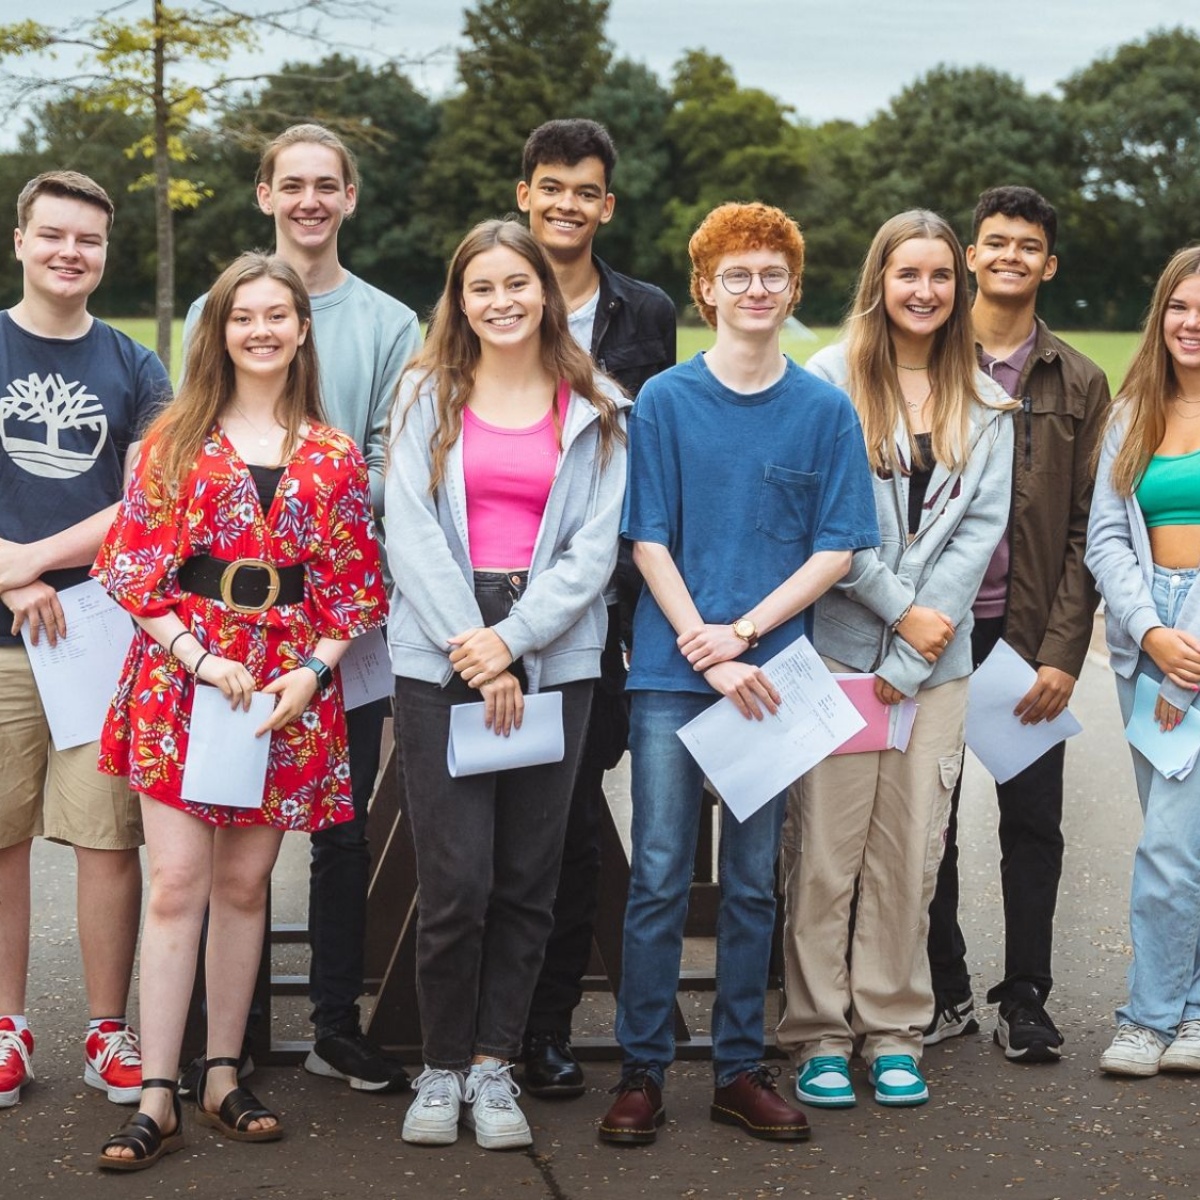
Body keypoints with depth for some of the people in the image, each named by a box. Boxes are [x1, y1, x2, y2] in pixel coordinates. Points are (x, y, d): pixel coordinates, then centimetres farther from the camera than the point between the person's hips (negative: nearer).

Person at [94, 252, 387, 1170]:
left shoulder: (333, 456, 8)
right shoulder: (177, 439, 4)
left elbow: (350, 586, 9)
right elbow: (135, 566, 0)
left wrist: (314, 669, -7)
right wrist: (199, 659, -11)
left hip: (289, 685, 2)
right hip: (179, 671, -2)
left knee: (245, 883, 8)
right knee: (178, 882, -7)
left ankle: (223, 1077, 19)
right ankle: (158, 1099, -4)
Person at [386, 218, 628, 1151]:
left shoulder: (597, 410, 8)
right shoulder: (427, 396, 7)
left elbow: (596, 545, 1)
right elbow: (412, 533, -1)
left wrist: (512, 640, -11)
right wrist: (470, 646, -11)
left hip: (554, 659, 1)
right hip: (441, 654, -1)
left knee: (528, 878, 3)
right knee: (456, 878, -6)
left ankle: (493, 1064, 15)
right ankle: (442, 1066, 9)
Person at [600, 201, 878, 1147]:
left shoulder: (826, 412, 4)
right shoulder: (665, 402, 1)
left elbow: (836, 549, 1)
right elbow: (650, 542, -2)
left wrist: (745, 630, -11)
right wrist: (705, 650, -11)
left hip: (771, 673, 2)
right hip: (671, 673, -1)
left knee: (754, 882, 8)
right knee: (659, 879, 0)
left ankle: (741, 1068, 17)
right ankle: (644, 1070, 8)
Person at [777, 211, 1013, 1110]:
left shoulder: (984, 403, 11)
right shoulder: (831, 378, 0)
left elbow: (981, 525, 4)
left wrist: (911, 661, -5)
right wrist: (900, 610, -8)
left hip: (936, 655, 3)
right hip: (839, 645, -3)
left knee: (912, 848, 4)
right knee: (826, 842, -2)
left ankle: (894, 1029, 16)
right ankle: (819, 1032, 8)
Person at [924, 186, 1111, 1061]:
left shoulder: (1080, 383, 7)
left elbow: (1087, 530, 3)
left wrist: (1063, 653, -5)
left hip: (1030, 635, 1)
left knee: (1033, 819, 4)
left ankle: (1025, 998, 16)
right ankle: (945, 991, 18)